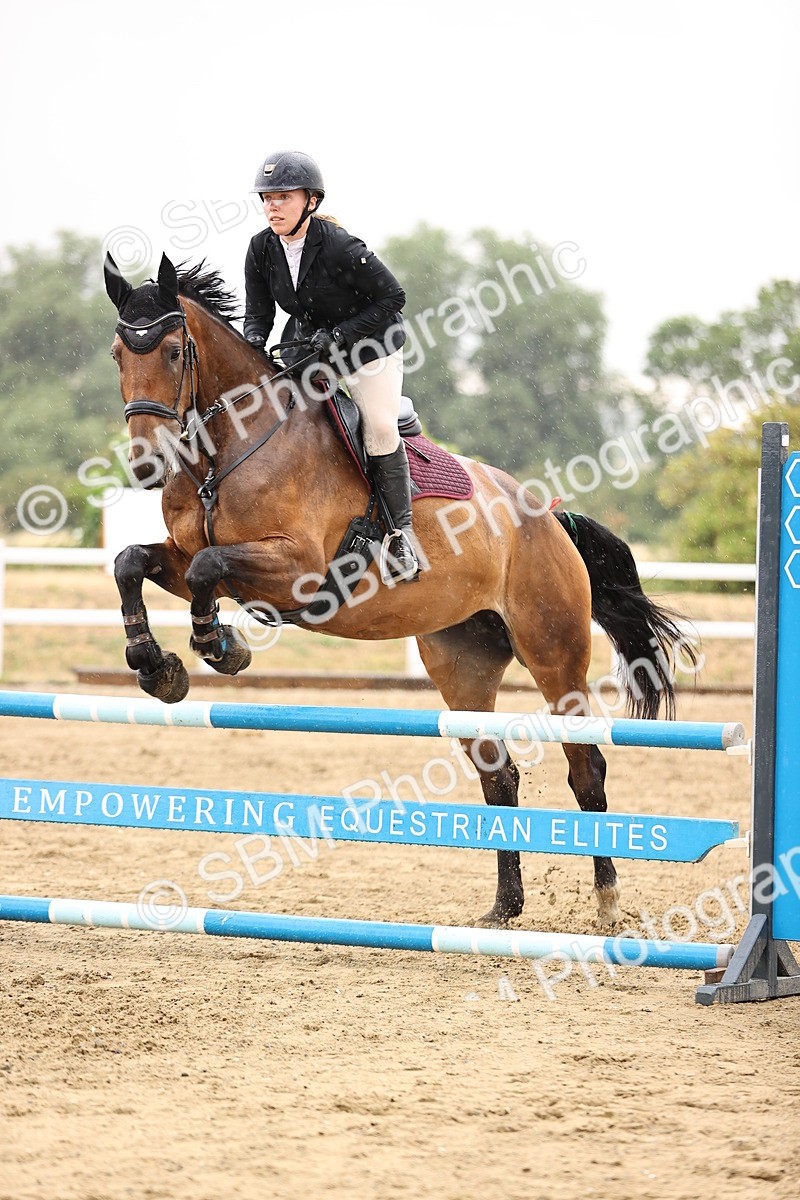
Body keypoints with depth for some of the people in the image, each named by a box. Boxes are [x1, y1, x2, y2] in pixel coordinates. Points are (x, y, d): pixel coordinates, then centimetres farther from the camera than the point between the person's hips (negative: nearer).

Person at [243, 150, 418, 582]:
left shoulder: (340, 247, -28)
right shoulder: (261, 250, -11)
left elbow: (392, 297, -21)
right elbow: (258, 313, -1)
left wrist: (340, 335, -27)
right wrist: (253, 344, -24)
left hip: (369, 344, -6)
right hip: (305, 343, 6)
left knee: (379, 429, -19)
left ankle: (399, 531, -8)